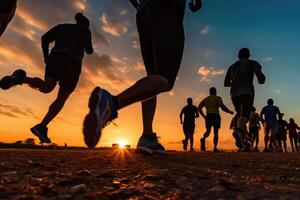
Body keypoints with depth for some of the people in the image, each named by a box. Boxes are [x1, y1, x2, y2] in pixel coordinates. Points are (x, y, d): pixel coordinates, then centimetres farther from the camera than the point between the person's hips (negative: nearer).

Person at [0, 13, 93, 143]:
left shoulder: (62, 26, 30)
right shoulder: (85, 30, 19)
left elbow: (45, 38, 15)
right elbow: (88, 47, 0)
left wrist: (46, 57, 23)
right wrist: (89, 49, 23)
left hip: (56, 57, 4)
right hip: (73, 62, -3)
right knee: (61, 99, 1)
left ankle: (22, 79, -30)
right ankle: (41, 126, -14)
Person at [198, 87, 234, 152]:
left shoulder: (206, 99, 17)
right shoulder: (217, 98, 4)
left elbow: (199, 107, 8)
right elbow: (222, 107, -10)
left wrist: (203, 116, 15)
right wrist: (230, 112, 3)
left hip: (208, 116, 3)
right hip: (216, 116, -3)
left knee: (208, 131, 9)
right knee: (216, 133, 5)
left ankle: (203, 139, -24)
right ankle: (215, 148, -4)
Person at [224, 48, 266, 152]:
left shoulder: (232, 66, 23)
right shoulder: (253, 63, 11)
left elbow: (226, 83, 22)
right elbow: (260, 76, -6)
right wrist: (261, 80, 16)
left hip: (234, 94, 5)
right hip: (247, 92, -4)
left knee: (241, 116, 15)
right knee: (244, 116, -19)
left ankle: (244, 144, 10)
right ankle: (238, 131, -52)